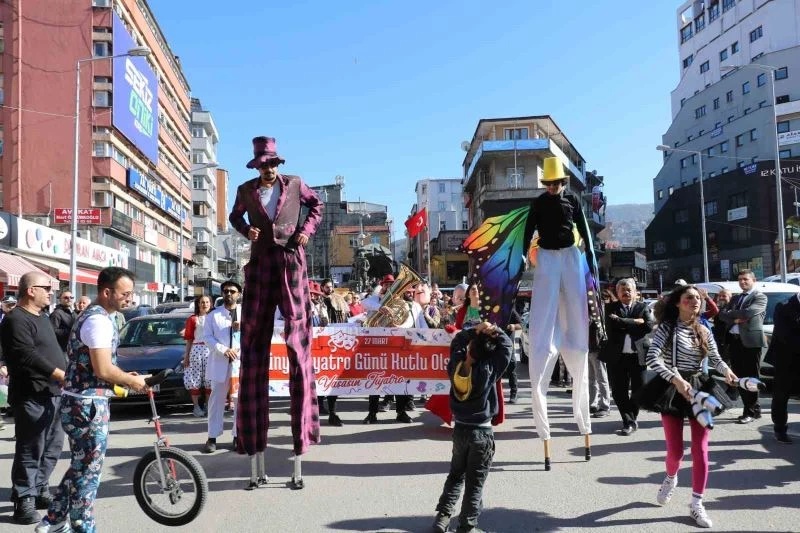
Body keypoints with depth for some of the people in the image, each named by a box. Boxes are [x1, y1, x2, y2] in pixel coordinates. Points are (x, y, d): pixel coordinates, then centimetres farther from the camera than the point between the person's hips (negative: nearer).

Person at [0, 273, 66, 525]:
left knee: (52, 448, 16)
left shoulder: (43, 318, 18)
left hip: (53, 393, 10)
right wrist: (62, 375, -29)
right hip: (32, 397, -9)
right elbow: (28, 356, -25)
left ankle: (41, 490, 28)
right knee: (30, 451, -3)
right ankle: (24, 501, 6)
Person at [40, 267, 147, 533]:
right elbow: (103, 370, -25)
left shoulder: (93, 315, 13)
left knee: (80, 467, 21)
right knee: (88, 472, 2)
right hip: (87, 405, -10)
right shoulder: (99, 320, -20)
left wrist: (125, 377, 10)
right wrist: (132, 381, -10)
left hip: (80, 402, 10)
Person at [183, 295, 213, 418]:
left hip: (211, 350, 2)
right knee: (195, 378, -1)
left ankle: (208, 405, 11)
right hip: (196, 350, -1)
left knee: (210, 378, 1)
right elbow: (189, 339, 8)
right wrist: (186, 355, 2)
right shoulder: (192, 319, 8)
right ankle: (196, 406, 4)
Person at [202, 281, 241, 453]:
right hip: (219, 363, 0)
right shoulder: (213, 315, 9)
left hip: (242, 362, 1)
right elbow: (207, 337, 0)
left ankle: (238, 436, 13)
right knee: (216, 399, 2)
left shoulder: (247, 312, 11)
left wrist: (243, 327, -13)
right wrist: (223, 349, -13)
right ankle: (212, 437, 8)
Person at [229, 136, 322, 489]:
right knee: (255, 346, 3)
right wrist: (247, 231, 2)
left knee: (298, 344, -2)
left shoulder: (294, 184, 4)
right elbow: (235, 216, 23)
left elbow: (317, 204, 19)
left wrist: (307, 230, 2)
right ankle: (253, 439, 12)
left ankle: (301, 437, 4)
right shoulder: (246, 191, 7)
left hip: (291, 264, -1)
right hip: (260, 264, 2)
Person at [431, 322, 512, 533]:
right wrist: (494, 330, -15)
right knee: (475, 482, 5)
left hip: (460, 429, 4)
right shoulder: (489, 370, -21)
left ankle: (443, 515, 15)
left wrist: (475, 331, -8)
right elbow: (506, 345, -12)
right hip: (482, 432, -4)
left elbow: (457, 341, 6)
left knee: (455, 475, 20)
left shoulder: (455, 365, -11)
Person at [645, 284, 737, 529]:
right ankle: (670, 479, 38)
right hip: (672, 392, -3)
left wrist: (727, 370, -10)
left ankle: (696, 504, 11)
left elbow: (715, 359, 13)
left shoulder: (704, 332, 5)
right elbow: (652, 358, -20)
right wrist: (676, 380, -31)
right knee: (675, 451, 3)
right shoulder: (667, 327, -10)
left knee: (701, 450, -1)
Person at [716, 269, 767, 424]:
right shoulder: (736, 298, 20)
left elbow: (748, 312, -18)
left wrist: (730, 312, -2)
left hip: (751, 341, -7)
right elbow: (721, 315, 9)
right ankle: (754, 409, 20)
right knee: (739, 377, 9)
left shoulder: (760, 297, 0)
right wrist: (735, 319, -10)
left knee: (751, 377, -1)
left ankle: (750, 412, 4)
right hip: (734, 341, 7)